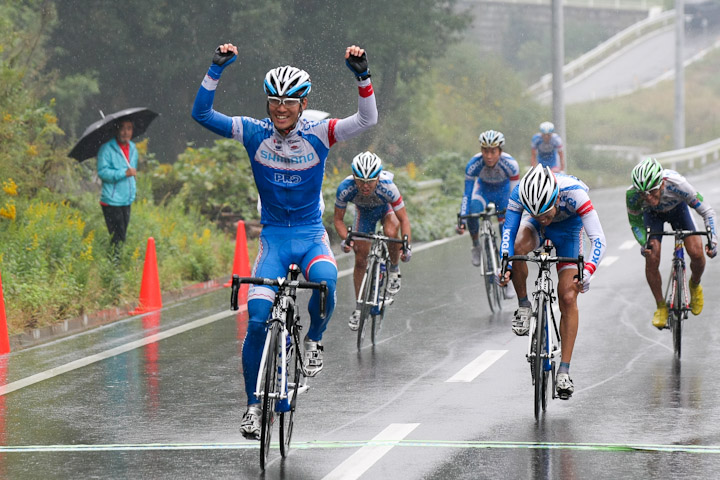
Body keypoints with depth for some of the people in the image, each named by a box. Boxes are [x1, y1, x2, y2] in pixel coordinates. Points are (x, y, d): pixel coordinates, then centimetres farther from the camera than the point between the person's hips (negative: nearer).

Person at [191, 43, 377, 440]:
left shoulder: (318, 135, -8)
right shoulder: (254, 133, -5)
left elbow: (367, 120, -19)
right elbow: (201, 114, -12)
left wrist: (361, 75, -32)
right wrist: (216, 70, -22)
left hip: (311, 235, -1)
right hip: (273, 238, 1)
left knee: (324, 279, -35)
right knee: (257, 320, -12)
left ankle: (314, 340, -4)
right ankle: (253, 405, 4)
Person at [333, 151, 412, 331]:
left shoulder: (387, 187, -41)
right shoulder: (345, 189, -37)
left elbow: (404, 219, -33)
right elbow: (338, 218, -21)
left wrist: (407, 246, -45)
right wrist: (345, 239, -39)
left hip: (387, 209, -2)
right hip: (364, 213, 2)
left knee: (391, 233, -34)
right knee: (360, 260, -2)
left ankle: (394, 269, -4)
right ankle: (359, 307, 14)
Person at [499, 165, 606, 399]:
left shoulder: (574, 192, -40)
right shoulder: (519, 194, -35)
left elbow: (598, 239, -42)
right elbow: (508, 232, -31)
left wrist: (587, 271, -57)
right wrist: (505, 265, -49)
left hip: (568, 226, -1)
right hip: (536, 229, 1)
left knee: (568, 298, -11)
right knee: (518, 246, -35)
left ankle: (564, 371, -5)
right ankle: (523, 307, -12)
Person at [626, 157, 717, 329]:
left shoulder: (676, 184, -42)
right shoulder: (632, 194, -37)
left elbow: (707, 212, -31)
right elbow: (635, 223, -16)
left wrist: (713, 241, -41)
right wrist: (643, 243, -33)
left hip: (677, 209, 0)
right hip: (653, 214, 1)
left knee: (696, 254, -16)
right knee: (652, 258, -18)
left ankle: (695, 285, 18)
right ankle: (661, 307, 3)